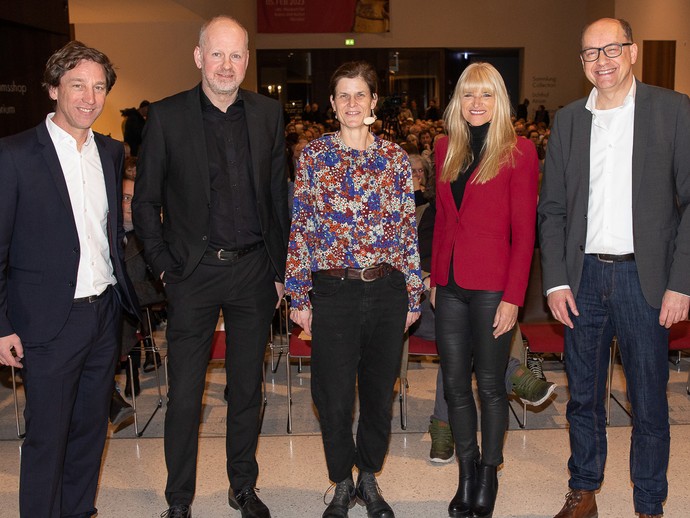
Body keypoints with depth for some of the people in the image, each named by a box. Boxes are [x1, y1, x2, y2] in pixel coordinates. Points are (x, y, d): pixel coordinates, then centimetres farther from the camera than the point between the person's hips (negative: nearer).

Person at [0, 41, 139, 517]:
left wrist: (125, 291, 11)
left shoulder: (112, 152, 7)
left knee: (92, 428, 17)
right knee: (47, 438, 6)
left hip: (104, 316, 6)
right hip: (50, 323, -5)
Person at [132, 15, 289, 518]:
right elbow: (145, 202, 1)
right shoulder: (167, 116, -3)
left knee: (248, 390, 13)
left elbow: (278, 197, 8)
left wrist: (279, 268, 6)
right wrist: (166, 265, -5)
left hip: (254, 272, 2)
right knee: (185, 396, 5)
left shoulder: (268, 113, 4)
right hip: (193, 274, -2)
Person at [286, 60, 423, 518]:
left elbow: (409, 229, 6)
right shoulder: (313, 156, 1)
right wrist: (299, 296, -2)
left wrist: (414, 293, 5)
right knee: (334, 394, 5)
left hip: (387, 289, 2)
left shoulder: (395, 158, 4)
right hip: (333, 291, -1)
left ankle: (369, 479, 33)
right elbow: (300, 229, 1)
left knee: (380, 390, 11)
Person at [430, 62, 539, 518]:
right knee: (455, 383, 10)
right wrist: (434, 280, 11)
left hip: (493, 286, -5)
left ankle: (489, 475, 25)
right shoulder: (446, 149, 11)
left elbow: (524, 232, -8)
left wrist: (513, 297, -12)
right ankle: (467, 473, 27)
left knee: (490, 383, 7)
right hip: (451, 284, 5)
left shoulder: (519, 152, -5)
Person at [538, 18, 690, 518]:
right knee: (583, 396, 13)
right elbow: (551, 207, 8)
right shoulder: (568, 120, 8)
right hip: (583, 276, 3)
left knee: (649, 401, 7)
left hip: (644, 277, -3)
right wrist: (555, 280, -1)